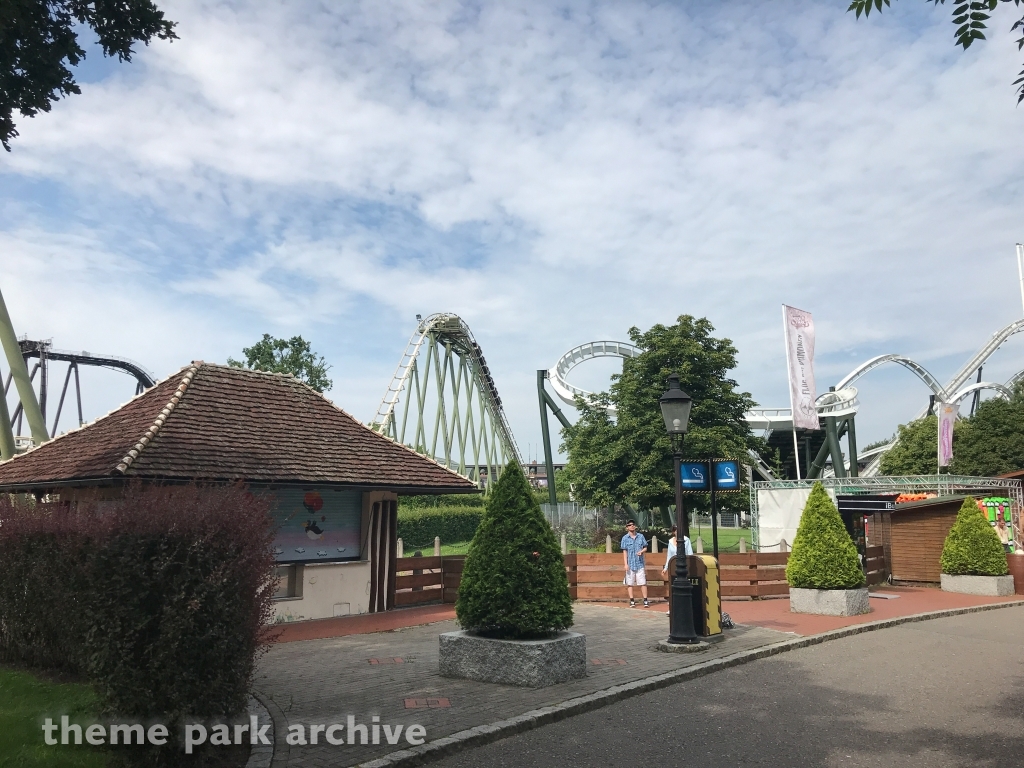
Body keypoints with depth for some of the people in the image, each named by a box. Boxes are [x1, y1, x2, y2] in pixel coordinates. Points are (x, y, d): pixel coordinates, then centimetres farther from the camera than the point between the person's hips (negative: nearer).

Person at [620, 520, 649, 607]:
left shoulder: (641, 536, 5)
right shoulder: (625, 538, 0)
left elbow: (645, 547, 12)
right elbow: (624, 551, 0)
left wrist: (641, 551, -10)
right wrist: (625, 564, -6)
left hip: (640, 564, 1)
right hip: (630, 564, -1)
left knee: (643, 583, 0)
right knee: (630, 583, 3)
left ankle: (645, 601, 7)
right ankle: (632, 601, 12)